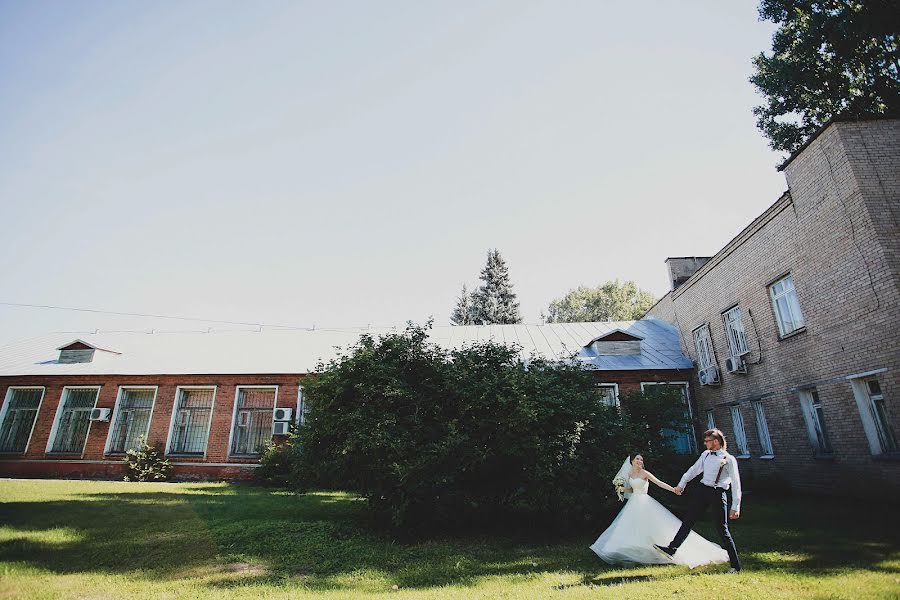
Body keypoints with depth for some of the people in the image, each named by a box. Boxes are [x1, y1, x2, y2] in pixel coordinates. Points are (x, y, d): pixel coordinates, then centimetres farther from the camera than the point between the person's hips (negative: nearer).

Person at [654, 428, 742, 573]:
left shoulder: (729, 459, -6)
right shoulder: (705, 454, 11)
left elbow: (736, 484, -7)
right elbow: (694, 470, 20)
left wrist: (735, 507, -11)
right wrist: (681, 484, 22)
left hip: (718, 494, -5)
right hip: (702, 490, 6)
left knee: (722, 529, 0)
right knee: (688, 520, 4)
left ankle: (735, 565, 15)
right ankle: (672, 549, 5)